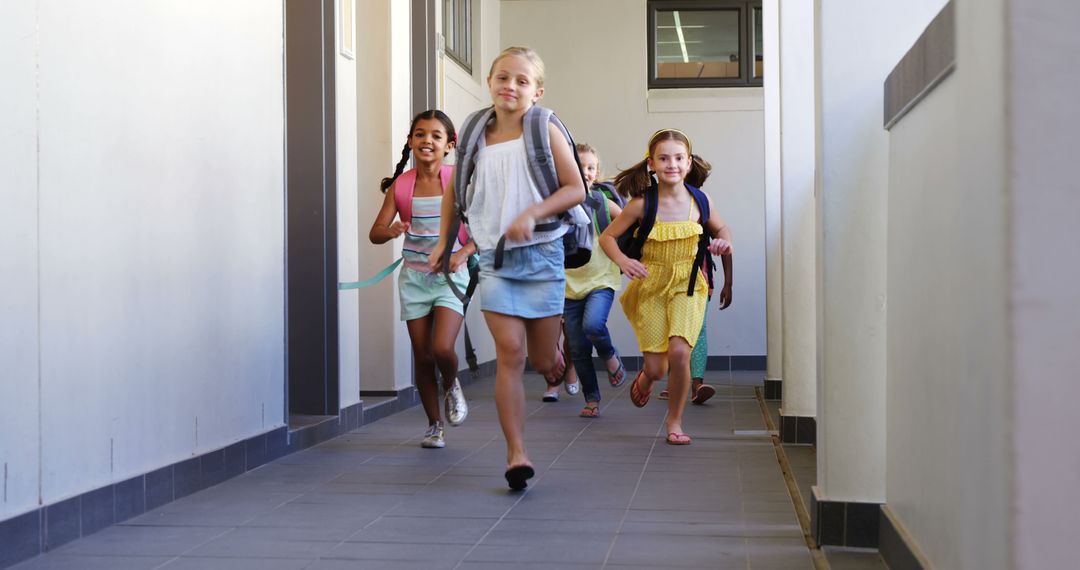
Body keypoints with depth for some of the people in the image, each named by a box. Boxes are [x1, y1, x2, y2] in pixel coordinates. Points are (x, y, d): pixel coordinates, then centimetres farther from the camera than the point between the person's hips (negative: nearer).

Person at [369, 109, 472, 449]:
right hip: (414, 278, 3)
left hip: (450, 276, -2)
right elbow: (375, 233, -2)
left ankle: (452, 386, 17)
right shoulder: (400, 186, 0)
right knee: (422, 356, 5)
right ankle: (434, 426, 22)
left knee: (442, 348, -19)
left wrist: (463, 253, -21)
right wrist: (391, 231, -25)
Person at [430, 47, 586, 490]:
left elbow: (575, 189, -7)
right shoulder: (475, 135, 6)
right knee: (510, 352, -10)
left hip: (542, 254, -1)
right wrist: (443, 242, 17)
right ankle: (516, 454, -5)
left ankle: (555, 355, 45)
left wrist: (531, 214, -19)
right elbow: (456, 190, 21)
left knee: (543, 361, 5)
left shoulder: (545, 130, -3)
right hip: (494, 258, 1)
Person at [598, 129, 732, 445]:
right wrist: (622, 261, -20)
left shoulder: (700, 201, -3)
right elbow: (607, 236, -1)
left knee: (679, 352, -20)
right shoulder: (641, 204, -10)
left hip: (687, 286, 1)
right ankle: (645, 378, 41)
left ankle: (674, 421, 4)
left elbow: (720, 228, 16)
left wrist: (724, 241, -7)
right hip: (650, 286, -1)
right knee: (657, 368, -1)